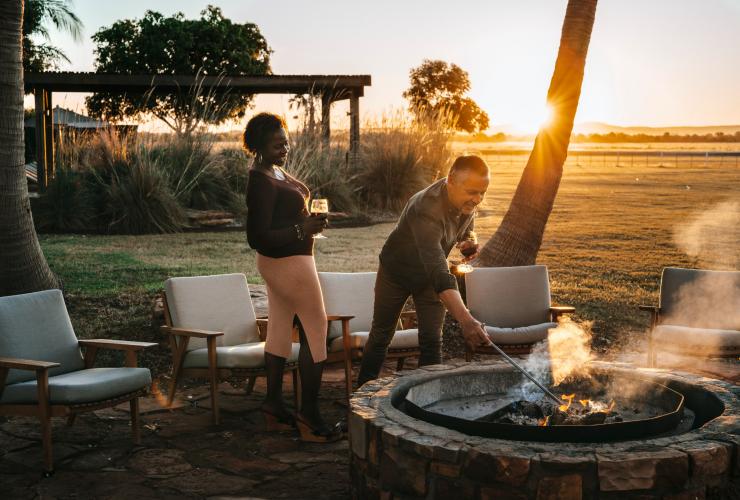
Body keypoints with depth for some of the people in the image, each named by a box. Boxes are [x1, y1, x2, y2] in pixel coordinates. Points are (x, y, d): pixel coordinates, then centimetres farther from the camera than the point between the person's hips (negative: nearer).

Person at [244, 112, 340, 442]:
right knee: (315, 331, -3)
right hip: (289, 263, -10)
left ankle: (274, 406, 23)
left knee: (280, 329, 14)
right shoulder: (261, 182, -24)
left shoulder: (274, 170, 7)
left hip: (276, 263, 10)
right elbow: (258, 237, -26)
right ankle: (309, 416, 1)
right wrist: (301, 230, -31)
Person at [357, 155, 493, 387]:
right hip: (396, 272, -5)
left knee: (432, 341, -2)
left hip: (430, 275, 5)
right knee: (380, 337, 10)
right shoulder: (427, 209, -44)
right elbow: (439, 273, -55)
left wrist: (467, 242, -18)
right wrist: (466, 320, -65)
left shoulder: (467, 202, -20)